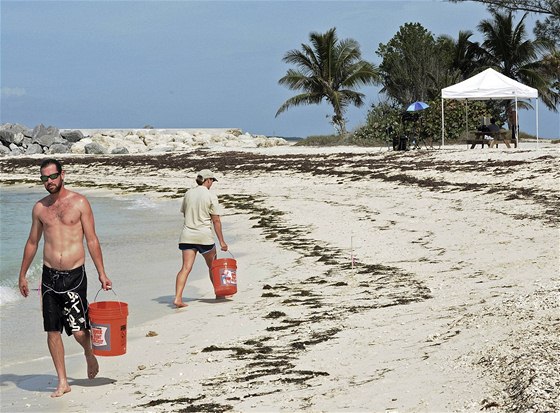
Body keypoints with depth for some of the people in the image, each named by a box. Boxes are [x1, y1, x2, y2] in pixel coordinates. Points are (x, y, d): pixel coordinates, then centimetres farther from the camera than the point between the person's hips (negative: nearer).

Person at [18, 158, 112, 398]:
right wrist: (22, 275, 18)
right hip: (49, 275, 3)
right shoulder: (40, 208, 8)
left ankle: (89, 353, 26)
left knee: (79, 331, -8)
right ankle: (62, 382, 12)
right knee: (52, 331, 2)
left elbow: (92, 240, 0)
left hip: (74, 275, -3)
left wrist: (101, 273, -3)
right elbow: (32, 243, 18)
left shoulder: (79, 203, -2)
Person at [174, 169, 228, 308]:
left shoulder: (188, 193, 6)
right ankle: (219, 293, 32)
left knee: (186, 268, -4)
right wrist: (221, 241, -4)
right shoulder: (211, 196, -7)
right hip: (204, 236, -3)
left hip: (187, 235, 3)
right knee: (212, 266, 17)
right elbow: (216, 221, -8)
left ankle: (178, 298, -18)